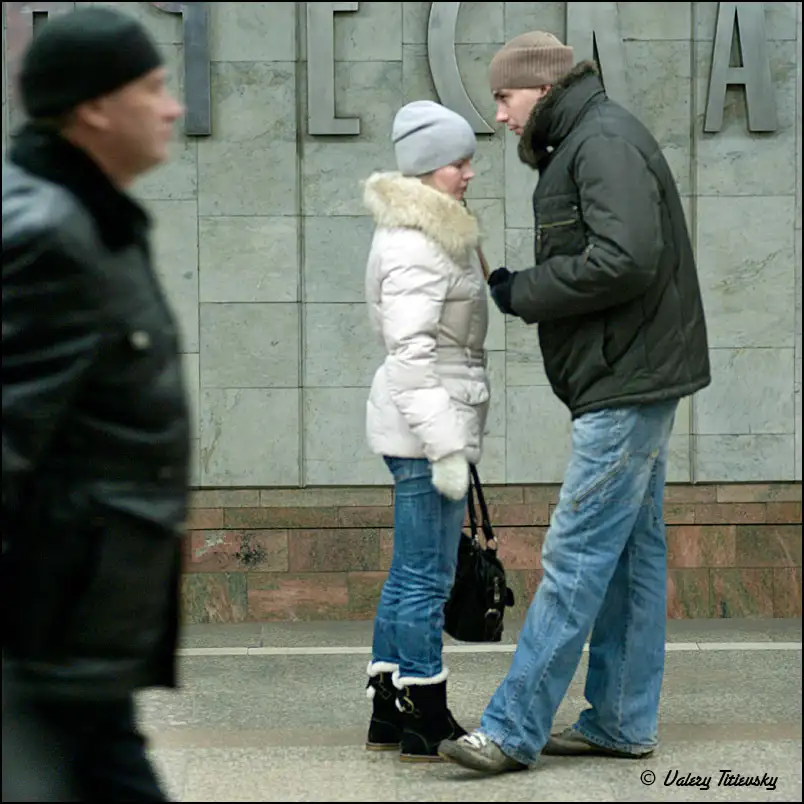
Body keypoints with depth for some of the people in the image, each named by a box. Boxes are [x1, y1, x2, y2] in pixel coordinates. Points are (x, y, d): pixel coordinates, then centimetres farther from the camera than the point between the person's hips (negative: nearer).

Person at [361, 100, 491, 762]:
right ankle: (426, 721, 0)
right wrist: (446, 446, -23)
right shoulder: (416, 246, -15)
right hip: (428, 420, -11)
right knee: (428, 577, -5)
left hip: (433, 419, 11)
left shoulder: (433, 233, 17)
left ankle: (389, 713, 20)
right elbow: (413, 352, -21)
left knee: (411, 573, 13)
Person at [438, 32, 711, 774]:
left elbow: (627, 259, -25)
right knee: (632, 553, 11)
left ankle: (514, 730, -7)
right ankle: (622, 722, 17)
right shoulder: (580, 144, 18)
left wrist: (524, 293, -14)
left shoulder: (605, 142, -13)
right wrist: (524, 289, 3)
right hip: (633, 379, 11)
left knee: (578, 555, -8)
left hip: (627, 385, -11)